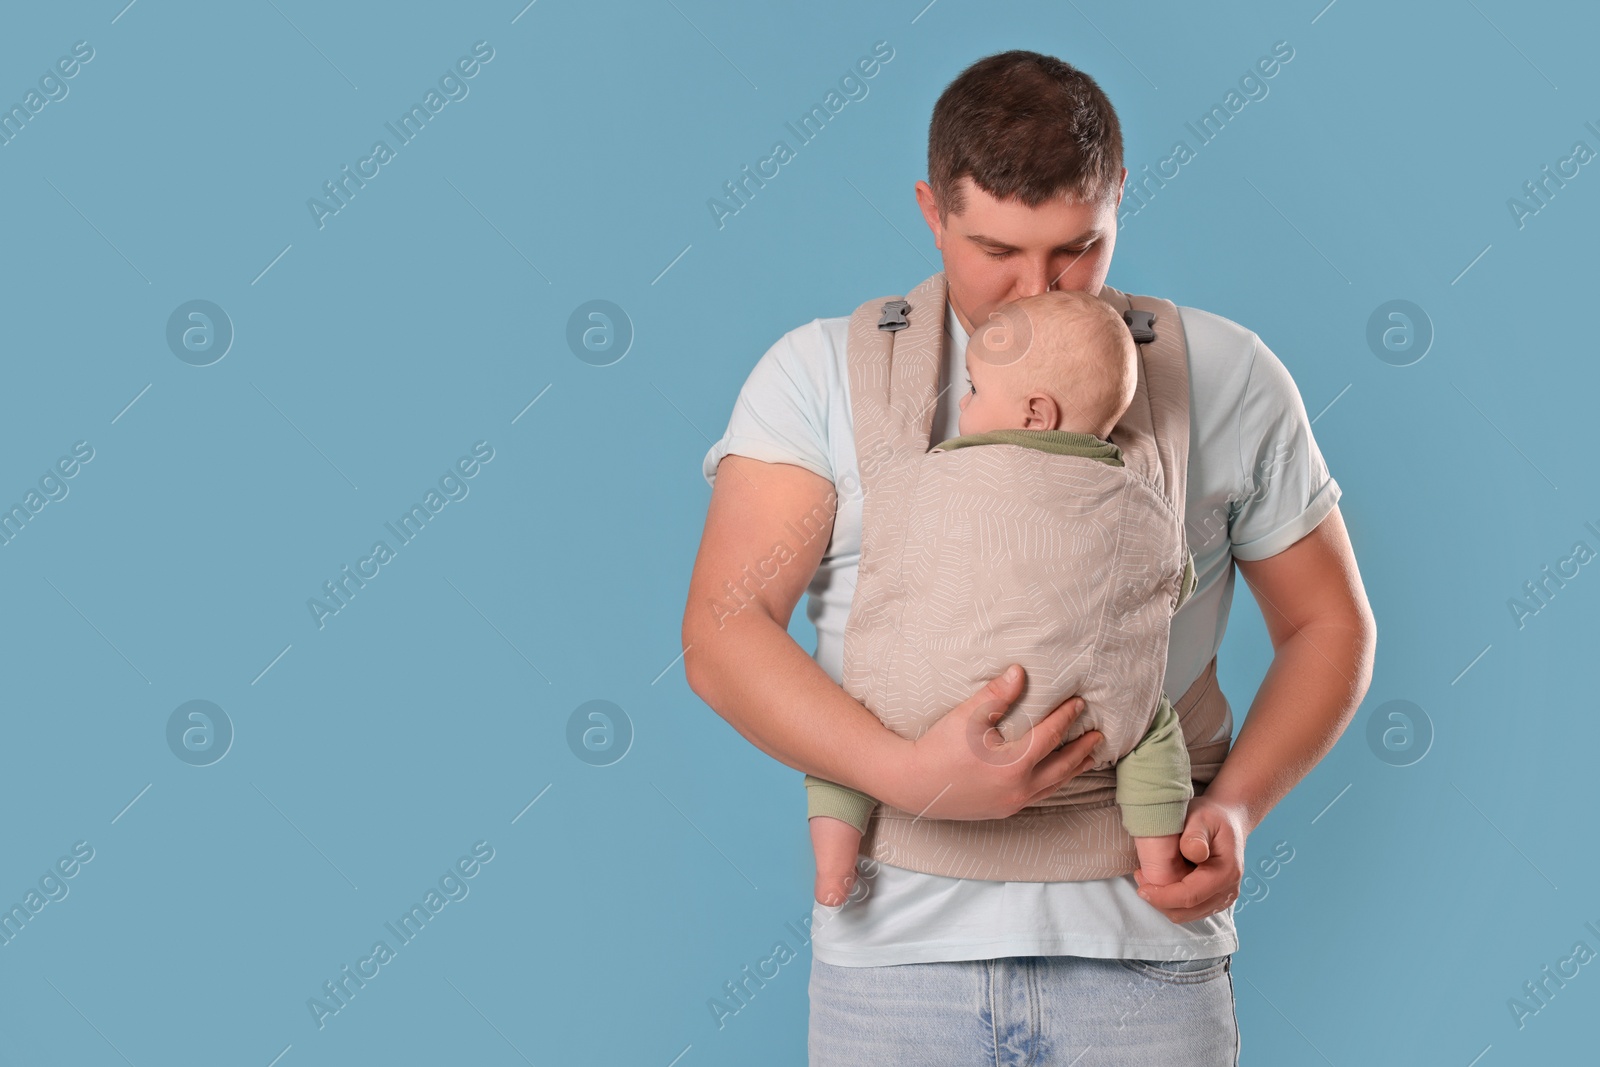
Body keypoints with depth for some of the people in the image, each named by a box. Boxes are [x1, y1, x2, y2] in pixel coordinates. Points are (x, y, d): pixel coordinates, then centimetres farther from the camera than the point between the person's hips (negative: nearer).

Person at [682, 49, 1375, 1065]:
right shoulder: (821, 372, 1)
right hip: (897, 945, 0)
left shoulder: (1228, 378, 5)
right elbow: (722, 634, -7)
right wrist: (909, 772, -21)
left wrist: (1237, 806, -6)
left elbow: (1331, 625, 11)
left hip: (1142, 946, 1)